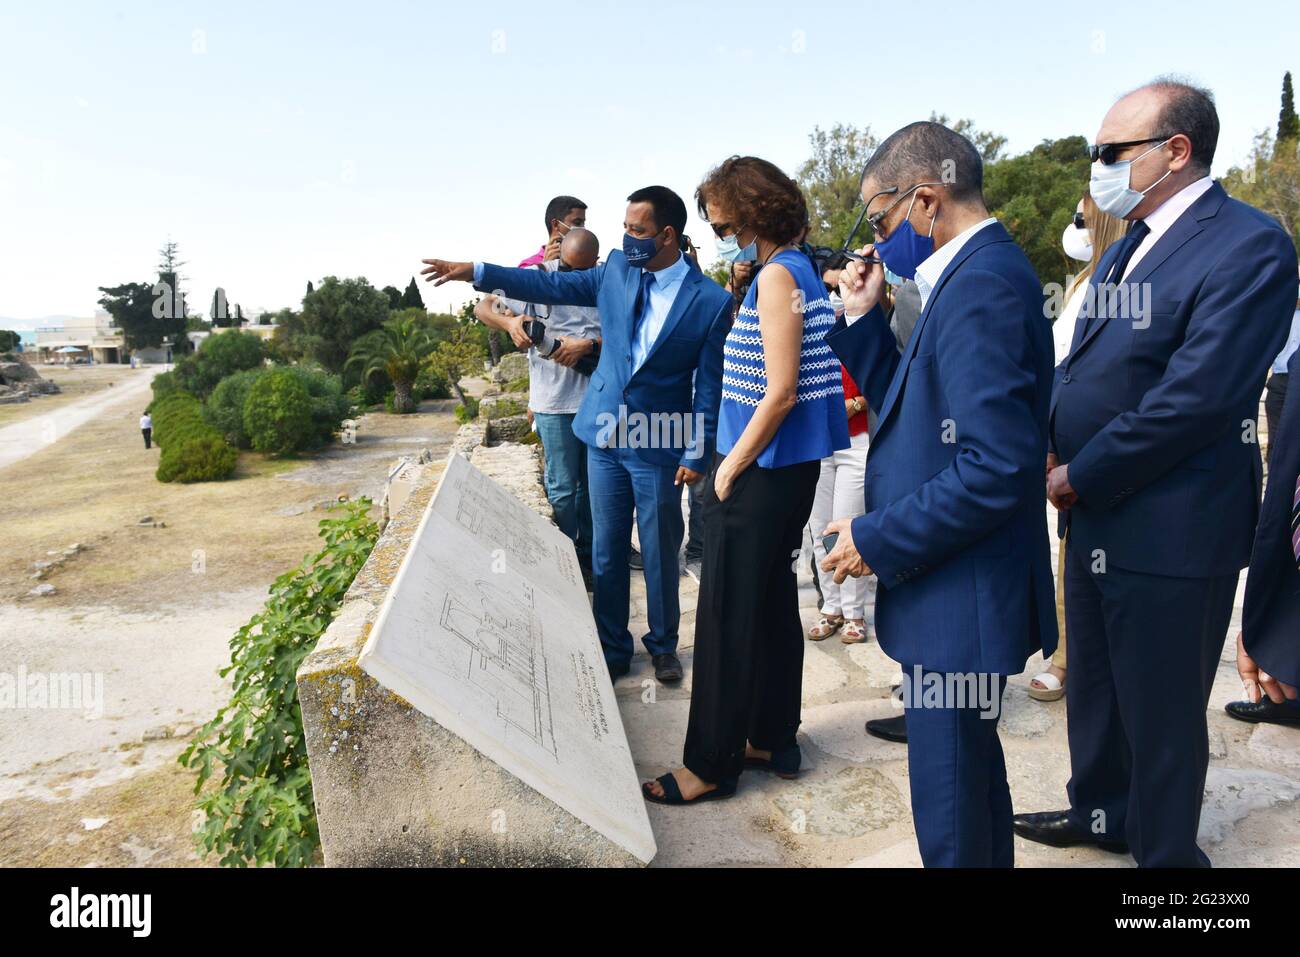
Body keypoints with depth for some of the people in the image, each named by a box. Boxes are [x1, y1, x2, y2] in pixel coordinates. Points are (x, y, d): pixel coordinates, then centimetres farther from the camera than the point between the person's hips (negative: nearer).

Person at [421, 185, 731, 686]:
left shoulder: (710, 301, -11)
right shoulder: (616, 270, 1)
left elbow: (709, 385, -8)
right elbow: (550, 285, 7)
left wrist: (697, 454, -9)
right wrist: (474, 271, 3)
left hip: (659, 445, -4)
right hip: (604, 436, 4)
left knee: (660, 553, 9)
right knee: (606, 551, 11)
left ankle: (663, 646, 30)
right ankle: (613, 648, 27)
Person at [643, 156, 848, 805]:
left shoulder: (778, 276, -15)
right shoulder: (793, 271, 14)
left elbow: (781, 392, -21)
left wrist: (731, 467, -14)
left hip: (761, 472, -10)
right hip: (785, 468, 10)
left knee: (727, 615, -1)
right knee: (772, 605, 16)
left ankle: (711, 764, 12)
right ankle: (773, 739, 29)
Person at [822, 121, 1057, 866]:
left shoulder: (984, 282, -21)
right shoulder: (976, 273, 11)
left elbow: (997, 464, -28)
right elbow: (914, 409, 14)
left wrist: (878, 539, -19)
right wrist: (863, 318, 5)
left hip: (962, 596, -10)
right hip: (955, 584, 10)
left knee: (949, 802, 6)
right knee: (969, 768, 26)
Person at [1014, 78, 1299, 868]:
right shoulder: (1128, 249, 12)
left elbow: (1194, 400, -23)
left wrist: (1079, 477, -16)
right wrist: (1050, 449, -1)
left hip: (1170, 530, -8)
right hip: (1095, 518, 9)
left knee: (1162, 712, 8)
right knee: (1094, 684, 22)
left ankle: (1166, 851, 29)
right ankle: (1101, 811, 43)